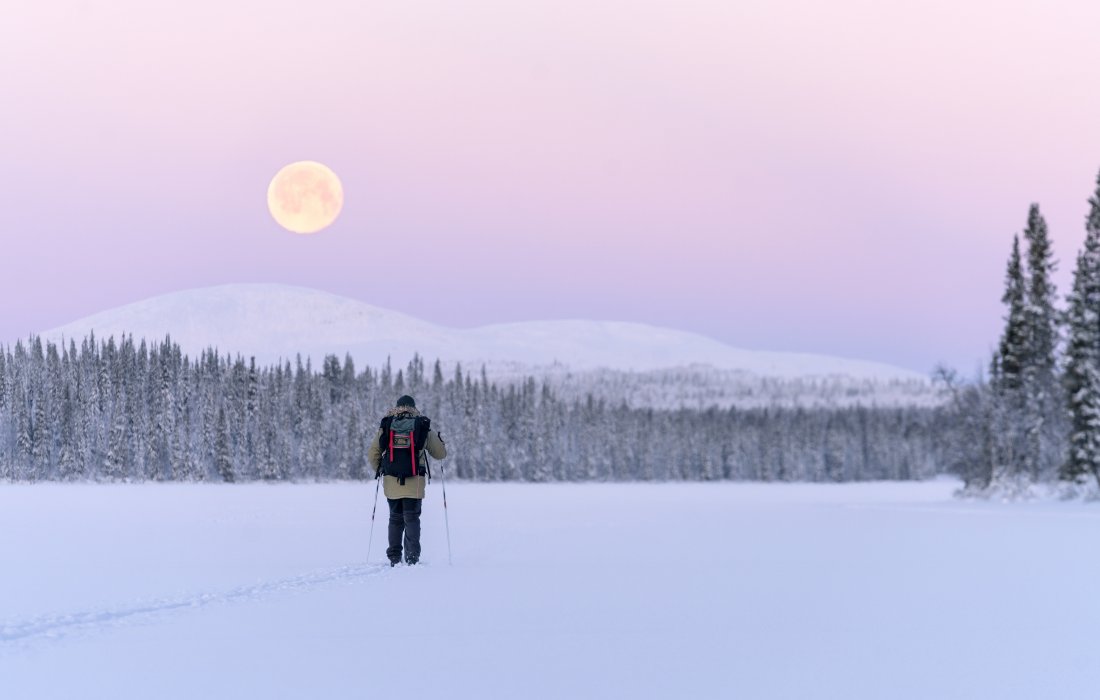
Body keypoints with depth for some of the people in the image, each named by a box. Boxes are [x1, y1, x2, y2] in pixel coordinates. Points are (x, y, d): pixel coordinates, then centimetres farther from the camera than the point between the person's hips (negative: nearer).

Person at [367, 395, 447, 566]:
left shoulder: (385, 426, 6)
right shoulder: (423, 427, 3)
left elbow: (372, 455, 6)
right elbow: (440, 454, 11)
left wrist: (379, 470, 25)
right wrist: (438, 439, 32)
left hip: (391, 481, 2)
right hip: (414, 482, -2)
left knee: (395, 518, 14)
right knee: (412, 518, 2)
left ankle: (394, 558, 11)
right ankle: (412, 556, -12)